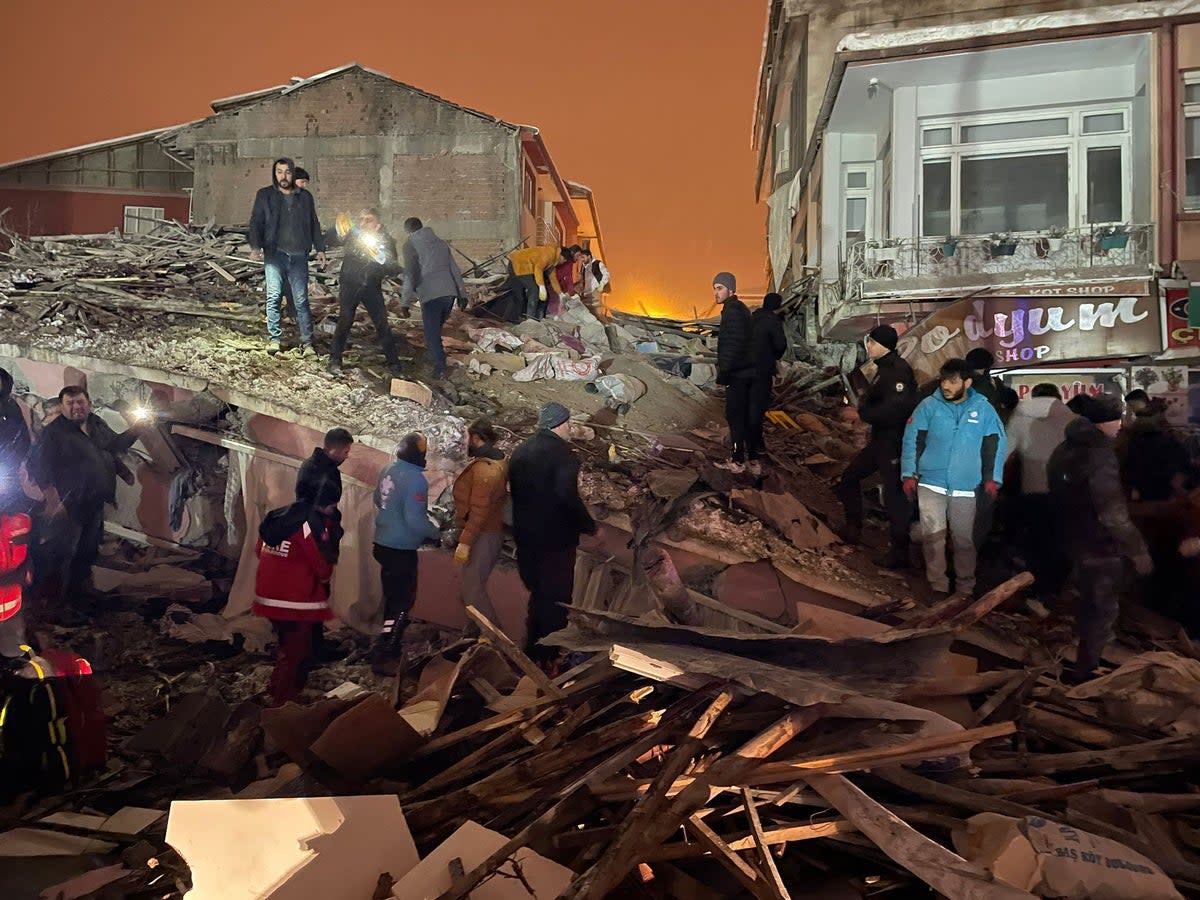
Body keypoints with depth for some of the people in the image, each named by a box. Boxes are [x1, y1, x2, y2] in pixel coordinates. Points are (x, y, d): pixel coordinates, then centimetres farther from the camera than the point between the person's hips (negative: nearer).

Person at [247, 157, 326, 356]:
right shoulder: (264, 196, 9)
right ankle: (274, 338, 1)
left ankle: (306, 342, 1)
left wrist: (320, 248, 12)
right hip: (275, 254, -1)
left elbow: (314, 225, 19)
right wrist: (255, 246, -10)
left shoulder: (305, 197, 14)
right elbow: (256, 223, 5)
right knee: (273, 296, -8)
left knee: (301, 300, -2)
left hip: (299, 256, 1)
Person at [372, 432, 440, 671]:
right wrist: (435, 532, -7)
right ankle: (384, 656, 2)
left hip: (383, 543, 8)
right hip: (402, 549, -8)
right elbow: (415, 521, -25)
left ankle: (389, 640, 36)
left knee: (392, 595, 23)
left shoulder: (388, 471, 2)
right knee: (403, 601, 1)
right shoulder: (415, 479, -23)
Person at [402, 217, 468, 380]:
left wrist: (407, 299, -9)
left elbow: (409, 272, -8)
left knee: (432, 332, 2)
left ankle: (440, 368, -2)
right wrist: (462, 293, 20)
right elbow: (455, 269, 19)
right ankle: (433, 355, 34)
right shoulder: (441, 243, 21)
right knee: (436, 328, 23)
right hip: (450, 292, 6)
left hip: (431, 294, -5)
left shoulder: (411, 244, 4)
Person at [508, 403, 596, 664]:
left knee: (538, 594, 22)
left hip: (525, 537, 7)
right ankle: (547, 656, 14)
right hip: (556, 539, -7)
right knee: (556, 599, 6)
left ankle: (532, 650, 31)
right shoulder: (561, 453, -16)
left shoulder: (520, 452, 7)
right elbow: (568, 497, -26)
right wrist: (590, 527, -16)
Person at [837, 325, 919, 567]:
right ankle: (853, 529, 31)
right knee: (849, 478, 18)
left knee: (894, 497, -5)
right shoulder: (885, 368, 13)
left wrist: (865, 413, -16)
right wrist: (865, 409, -1)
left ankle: (899, 553, 3)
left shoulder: (898, 370, -18)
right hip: (880, 440, 10)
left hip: (894, 444, -10)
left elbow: (895, 408, -28)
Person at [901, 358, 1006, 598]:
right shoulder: (929, 405, -2)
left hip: (966, 488, 1)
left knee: (964, 538, 9)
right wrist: (909, 475, -4)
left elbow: (995, 445, 6)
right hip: (930, 484, -1)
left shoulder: (983, 408, 2)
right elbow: (912, 440, -1)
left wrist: (992, 479, 1)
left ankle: (965, 587, 22)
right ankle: (938, 586, 9)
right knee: (933, 535, -3)